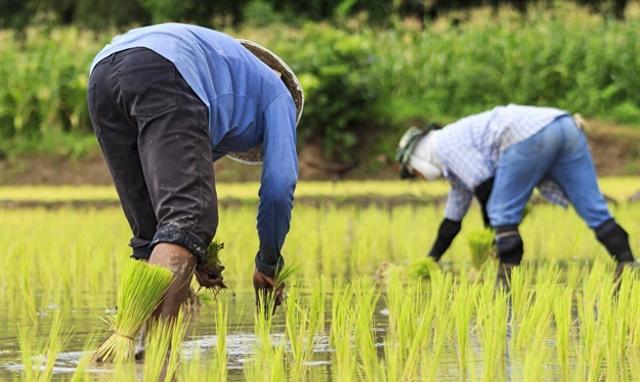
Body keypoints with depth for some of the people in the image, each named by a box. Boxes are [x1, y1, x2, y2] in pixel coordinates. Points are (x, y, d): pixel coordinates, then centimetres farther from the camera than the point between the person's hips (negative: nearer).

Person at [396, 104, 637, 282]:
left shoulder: (446, 144, 8)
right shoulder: (457, 170, 37)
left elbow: (485, 188, 0)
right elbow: (452, 219, 45)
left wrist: (492, 236, 11)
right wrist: (430, 260, 50)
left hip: (530, 136, -9)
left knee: (502, 212, 1)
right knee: (594, 209, 3)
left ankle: (508, 281, -1)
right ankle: (628, 269, -4)